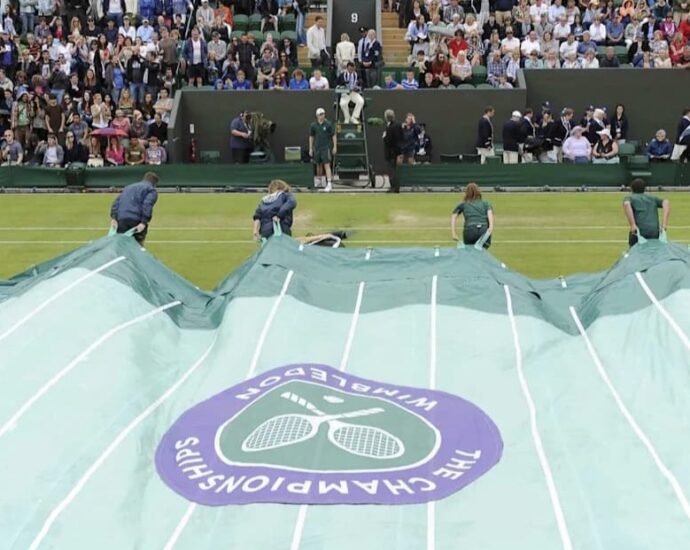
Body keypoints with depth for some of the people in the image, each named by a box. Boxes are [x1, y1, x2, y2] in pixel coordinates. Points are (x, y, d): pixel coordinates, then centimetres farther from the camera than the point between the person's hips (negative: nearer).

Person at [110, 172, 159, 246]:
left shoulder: (128, 187, 32)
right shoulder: (152, 190, 11)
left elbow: (116, 202, 18)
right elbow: (147, 205, -8)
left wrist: (113, 217, 7)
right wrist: (144, 222, -16)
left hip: (121, 219, 5)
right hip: (136, 220, -5)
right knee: (139, 243, 3)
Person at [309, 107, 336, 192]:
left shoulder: (328, 124, -4)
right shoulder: (313, 125, 3)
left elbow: (333, 135, 1)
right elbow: (311, 137, 11)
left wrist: (334, 147, -4)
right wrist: (310, 148, 9)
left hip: (326, 147, -3)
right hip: (317, 148, 3)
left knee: (327, 165, -12)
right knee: (318, 165, 14)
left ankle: (329, 184, -17)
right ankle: (319, 180, 35)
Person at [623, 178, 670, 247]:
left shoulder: (630, 198, 16)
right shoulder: (652, 198, 25)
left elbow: (626, 204, -9)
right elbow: (666, 202, 6)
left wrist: (632, 225, -17)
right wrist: (664, 223, -3)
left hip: (638, 231, -2)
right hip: (655, 232, 2)